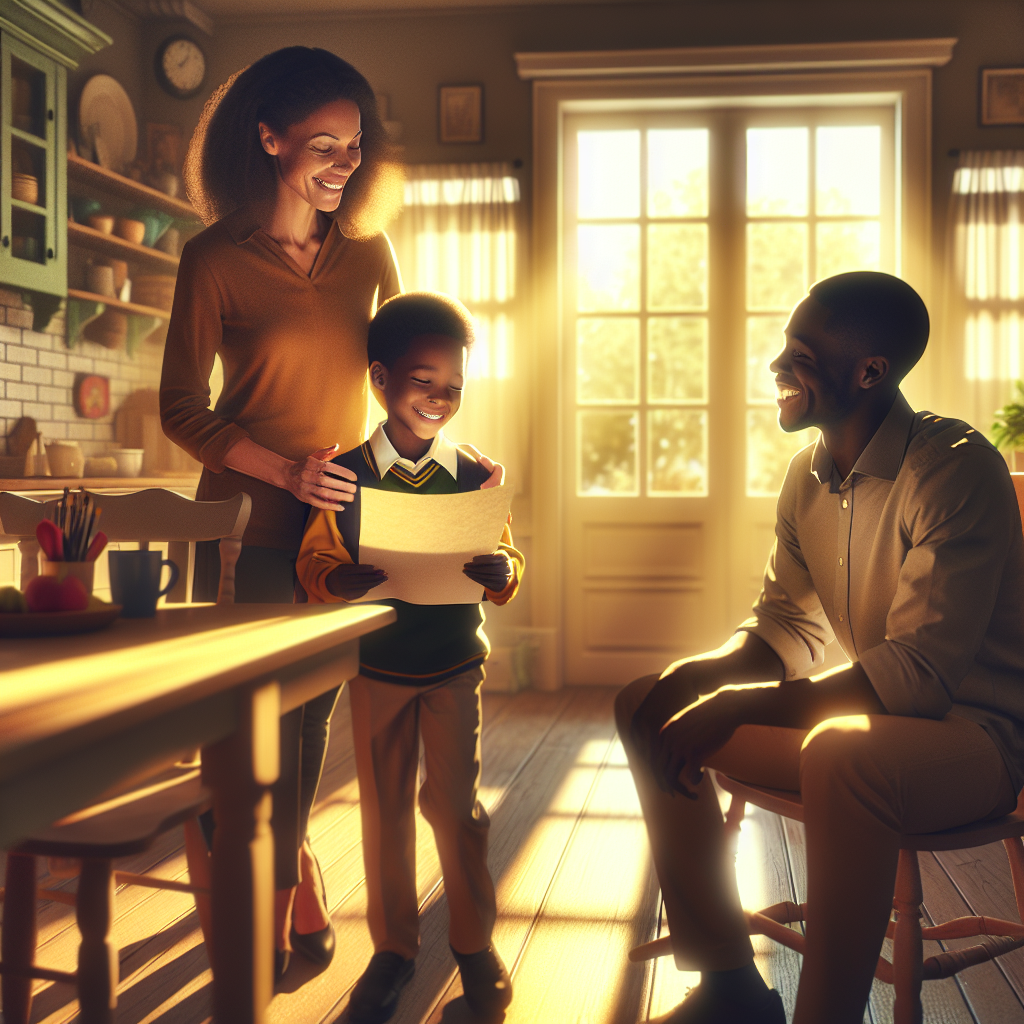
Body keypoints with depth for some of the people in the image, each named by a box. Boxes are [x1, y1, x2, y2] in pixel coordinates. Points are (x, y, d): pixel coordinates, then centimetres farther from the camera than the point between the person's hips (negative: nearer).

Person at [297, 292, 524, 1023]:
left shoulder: (475, 476, -1)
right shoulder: (347, 475, -4)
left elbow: (506, 572, 0)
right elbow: (315, 560, -4)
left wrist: (499, 571, -23)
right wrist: (344, 581, -25)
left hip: (454, 664, 0)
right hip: (377, 666, 0)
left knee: (456, 805, 6)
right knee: (383, 808, 10)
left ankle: (474, 942, 23)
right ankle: (393, 945, 26)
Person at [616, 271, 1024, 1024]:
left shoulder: (957, 468, -21)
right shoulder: (809, 476, 4)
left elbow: (922, 668, -26)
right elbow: (789, 627, 12)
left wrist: (739, 706, -30)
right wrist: (698, 675, -10)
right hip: (866, 716, 8)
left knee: (841, 755, -40)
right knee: (646, 706, 0)